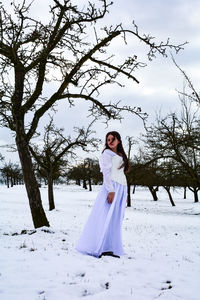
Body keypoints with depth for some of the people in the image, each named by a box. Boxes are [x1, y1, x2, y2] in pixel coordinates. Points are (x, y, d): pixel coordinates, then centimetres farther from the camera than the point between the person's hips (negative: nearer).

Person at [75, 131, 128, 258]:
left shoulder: (121, 156, 25)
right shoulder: (107, 153, 3)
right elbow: (106, 173, -9)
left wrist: (125, 194, 17)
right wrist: (111, 190, -20)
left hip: (121, 189, 7)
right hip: (111, 187, -7)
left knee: (116, 219, 3)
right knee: (108, 216, -13)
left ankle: (113, 248, 4)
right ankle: (103, 248, -15)